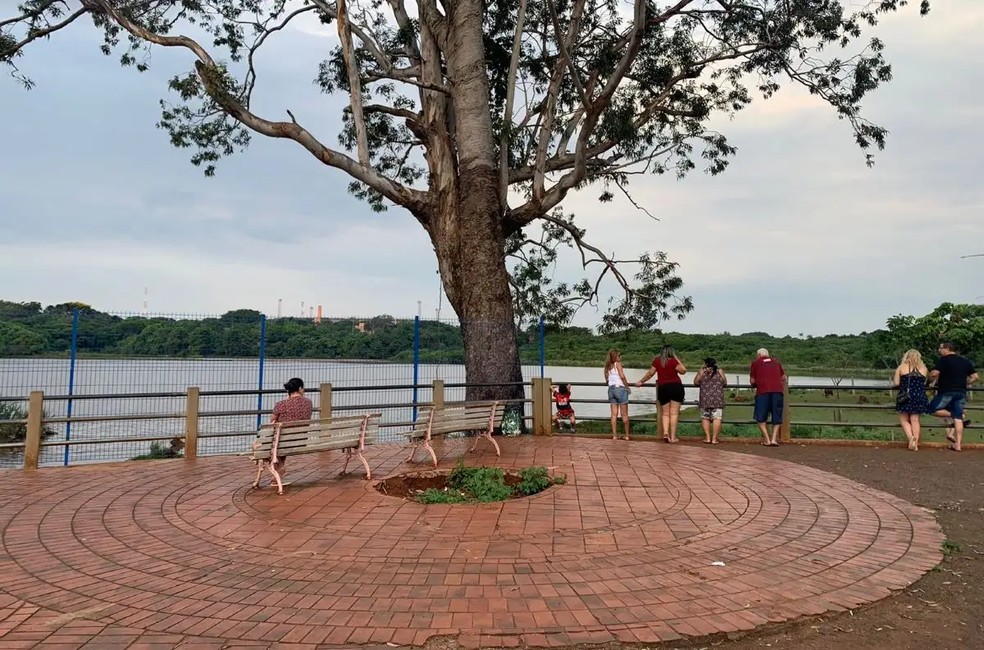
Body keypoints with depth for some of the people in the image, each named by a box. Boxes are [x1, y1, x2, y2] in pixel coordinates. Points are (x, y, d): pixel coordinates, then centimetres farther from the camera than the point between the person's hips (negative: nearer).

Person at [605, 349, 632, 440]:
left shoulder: (608, 367, 14)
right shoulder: (618, 364, -5)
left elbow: (607, 379, 14)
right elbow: (622, 376, -14)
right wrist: (627, 386, -4)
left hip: (611, 389, 6)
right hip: (620, 388, -6)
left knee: (614, 414, 6)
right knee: (624, 414, 2)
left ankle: (614, 435, 4)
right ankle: (627, 435, 8)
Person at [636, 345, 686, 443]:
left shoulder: (657, 361, 4)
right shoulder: (673, 361, -6)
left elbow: (650, 373, 10)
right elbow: (683, 370, -2)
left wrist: (641, 381, 23)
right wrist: (676, 358, 3)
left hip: (663, 388, 3)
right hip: (676, 387, -3)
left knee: (665, 414, 11)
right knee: (674, 413, 0)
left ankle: (665, 433, -10)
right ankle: (673, 436, -3)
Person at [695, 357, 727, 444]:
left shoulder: (702, 372, 1)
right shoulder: (720, 371, 4)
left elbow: (696, 382, 11)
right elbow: (725, 383, 12)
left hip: (705, 398, 1)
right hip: (717, 398, 0)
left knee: (705, 418, 10)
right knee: (716, 418, 0)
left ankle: (707, 437, 5)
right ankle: (714, 439, -4)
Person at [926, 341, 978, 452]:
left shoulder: (943, 360, -5)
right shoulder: (965, 361, 13)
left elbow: (934, 373, -17)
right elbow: (975, 377, 13)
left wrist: (930, 382, 2)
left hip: (946, 392, -6)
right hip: (961, 392, 6)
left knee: (932, 410, 8)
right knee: (958, 418, 4)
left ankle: (954, 415, -9)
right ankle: (957, 445, 1)